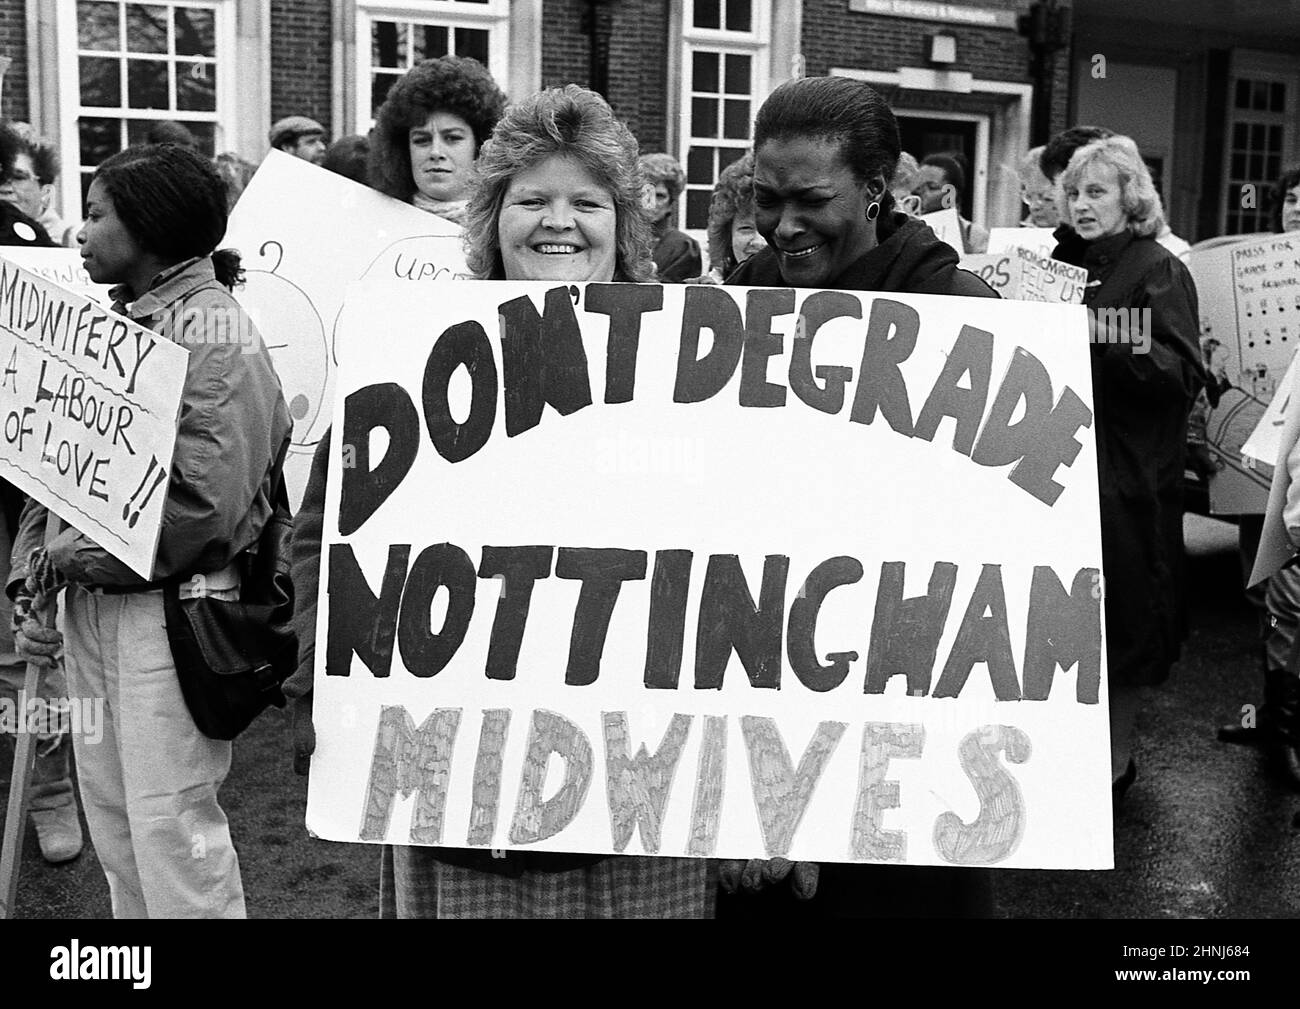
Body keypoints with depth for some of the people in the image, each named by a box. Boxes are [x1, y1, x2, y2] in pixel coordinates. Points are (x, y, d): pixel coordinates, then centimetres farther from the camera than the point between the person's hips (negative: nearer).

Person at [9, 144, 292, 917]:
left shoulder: (213, 332, -13)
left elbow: (206, 505, -22)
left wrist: (73, 557, -14)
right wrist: (34, 583, 5)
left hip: (170, 610, -8)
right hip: (90, 607, 8)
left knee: (170, 824, -3)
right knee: (111, 816, 17)